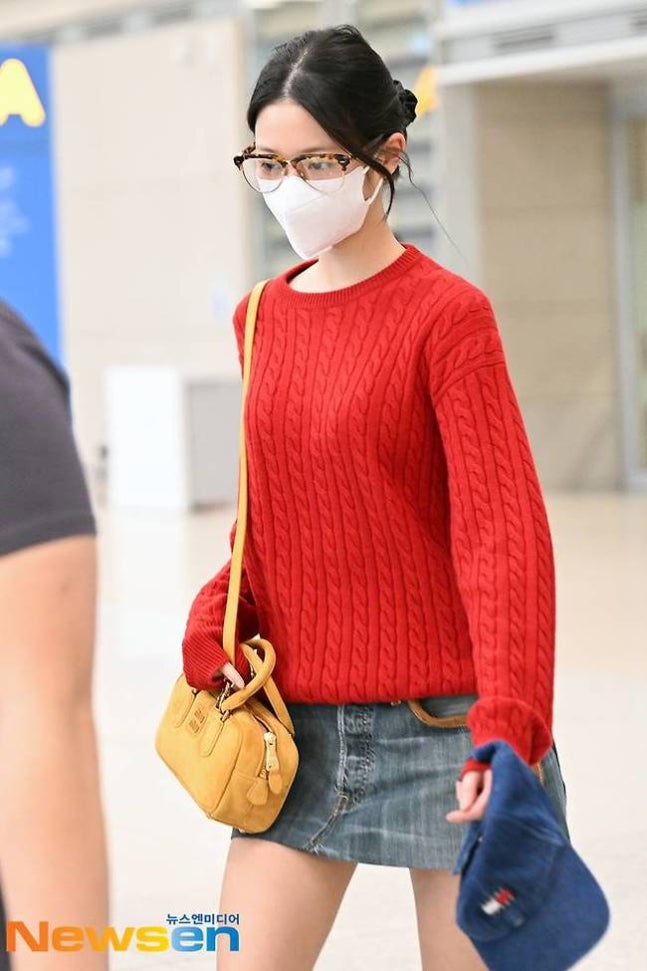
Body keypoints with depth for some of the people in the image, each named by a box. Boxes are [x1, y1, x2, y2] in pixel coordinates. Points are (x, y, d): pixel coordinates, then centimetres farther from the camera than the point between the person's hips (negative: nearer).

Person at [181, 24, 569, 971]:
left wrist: (506, 729, -25)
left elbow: (503, 532, -15)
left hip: (440, 718, -5)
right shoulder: (262, 316, 8)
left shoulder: (446, 312, -10)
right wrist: (215, 625, -2)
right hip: (299, 720, 5)